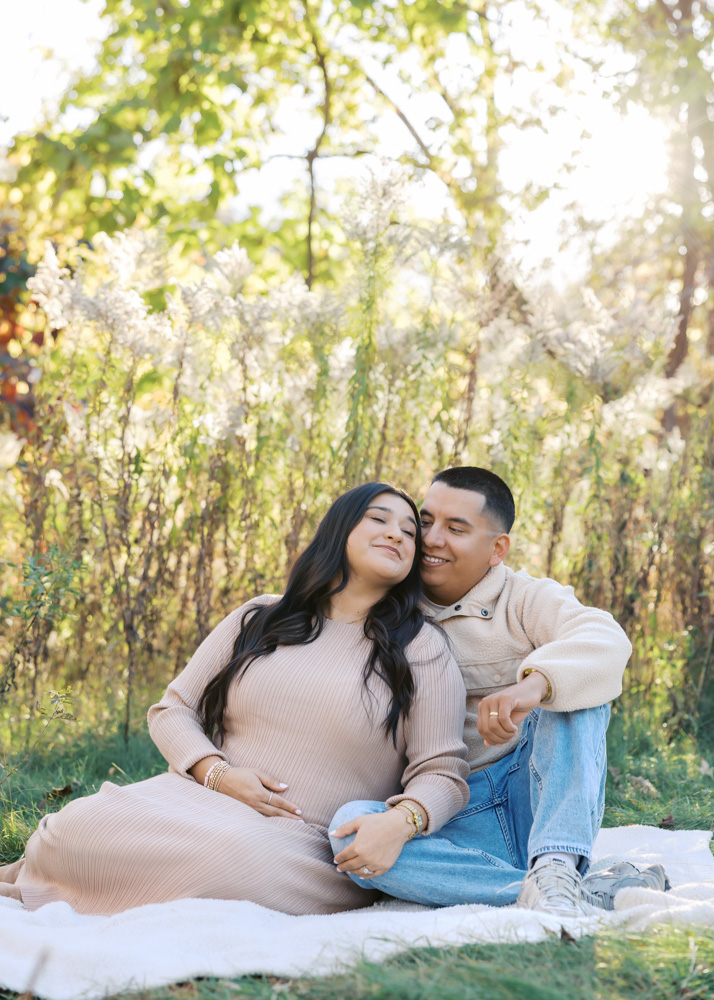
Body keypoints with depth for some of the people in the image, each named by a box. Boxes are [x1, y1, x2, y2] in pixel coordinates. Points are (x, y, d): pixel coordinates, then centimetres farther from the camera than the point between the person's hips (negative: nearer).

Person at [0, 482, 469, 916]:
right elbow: (172, 710, 14)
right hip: (198, 799, 2)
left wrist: (400, 821, -22)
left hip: (305, 847, -2)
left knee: (230, 851, -38)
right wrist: (216, 772, -7)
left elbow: (442, 772, 1)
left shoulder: (423, 649, 6)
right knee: (80, 826, -29)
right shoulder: (258, 620, 14)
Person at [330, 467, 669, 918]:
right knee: (350, 830, -30)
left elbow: (607, 642, -19)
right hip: (452, 825, 1)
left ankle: (557, 865, -36)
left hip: (539, 807, -1)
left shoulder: (527, 600, 4)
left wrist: (534, 682, -41)